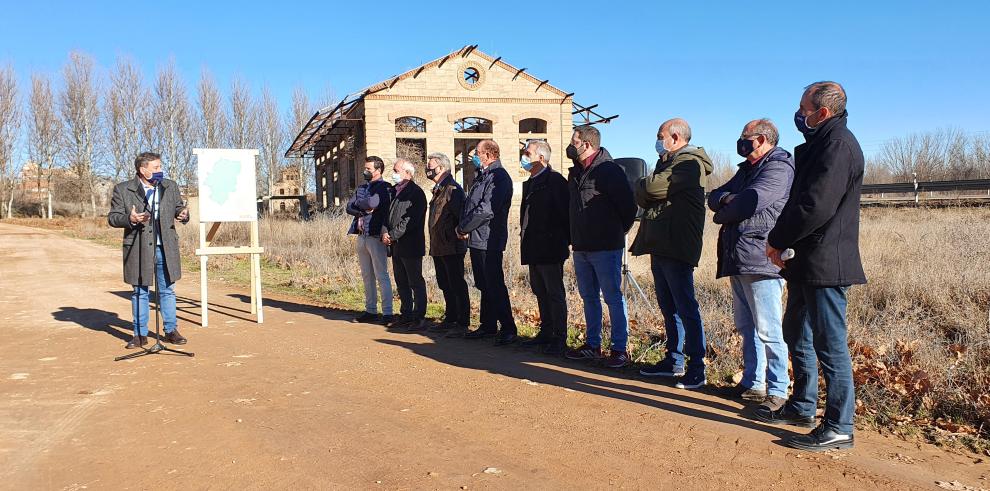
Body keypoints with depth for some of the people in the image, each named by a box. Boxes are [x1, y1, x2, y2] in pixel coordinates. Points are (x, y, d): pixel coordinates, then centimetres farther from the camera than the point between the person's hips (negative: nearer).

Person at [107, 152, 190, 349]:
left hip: (166, 248, 2)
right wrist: (130, 219, -22)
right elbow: (112, 218, -3)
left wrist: (183, 214, -9)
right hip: (138, 249, -2)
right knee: (139, 292, 7)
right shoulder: (123, 190, -2)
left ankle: (171, 330, 18)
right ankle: (140, 334, 16)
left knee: (167, 290, 9)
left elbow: (178, 207, 14)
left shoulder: (171, 186, 8)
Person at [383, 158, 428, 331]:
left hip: (410, 245, -9)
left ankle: (419, 318, 0)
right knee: (401, 283, 15)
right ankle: (406, 315, 24)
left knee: (416, 282, -4)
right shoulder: (395, 191, 15)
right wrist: (385, 232, -2)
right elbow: (389, 215, 16)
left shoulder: (416, 192, -12)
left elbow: (410, 220, -19)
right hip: (396, 246, 9)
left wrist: (392, 235, -18)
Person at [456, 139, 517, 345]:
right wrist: (463, 226, 1)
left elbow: (486, 210, -22)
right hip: (476, 240, 10)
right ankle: (488, 326, 24)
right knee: (484, 286, 15)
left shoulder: (499, 177, -14)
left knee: (495, 286, -8)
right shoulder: (482, 176, 17)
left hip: (489, 241, -10)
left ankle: (508, 329, -2)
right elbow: (469, 205, 19)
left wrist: (463, 228, -12)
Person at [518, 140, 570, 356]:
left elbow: (565, 213, -13)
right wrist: (525, 239, 14)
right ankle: (546, 332, 24)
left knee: (555, 293, -4)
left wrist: (564, 241, -12)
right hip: (533, 249, 9)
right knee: (540, 292, 15)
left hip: (550, 248, -9)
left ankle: (560, 338, 2)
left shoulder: (555, 180, -11)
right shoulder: (529, 183, 17)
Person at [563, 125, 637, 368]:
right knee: (589, 297, 13)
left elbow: (628, 206, -11)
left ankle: (620, 349, 3)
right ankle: (593, 345, 23)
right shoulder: (575, 172, 13)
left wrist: (618, 231, -1)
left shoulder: (609, 170, -12)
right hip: (581, 247, 8)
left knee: (613, 297, -3)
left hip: (605, 247, -8)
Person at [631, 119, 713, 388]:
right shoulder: (667, 163, 22)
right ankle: (674, 360, 22)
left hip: (676, 247, -10)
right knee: (669, 307, 14)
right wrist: (646, 191, -6)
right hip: (660, 246, 10)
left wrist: (642, 184, 0)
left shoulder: (689, 163, -10)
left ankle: (696, 368, -3)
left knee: (686, 308, -7)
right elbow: (641, 198, 16)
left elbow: (654, 187, -21)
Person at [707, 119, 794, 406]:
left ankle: (777, 390, -1)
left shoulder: (778, 168, -8)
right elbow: (714, 197, 16)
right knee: (747, 327, 15)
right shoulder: (747, 169, 22)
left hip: (761, 262, -10)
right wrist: (727, 199, -8)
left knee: (767, 330, -7)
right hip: (738, 261, 10)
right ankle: (752, 383, 23)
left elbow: (750, 201, -21)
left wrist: (722, 215, -2)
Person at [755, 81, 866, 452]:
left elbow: (815, 206, -24)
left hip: (826, 264, -11)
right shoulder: (820, 144, 17)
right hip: (807, 263, 11)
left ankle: (838, 428, 3)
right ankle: (802, 407, 32)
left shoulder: (838, 145, -15)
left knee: (829, 344, -5)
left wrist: (777, 240, -11)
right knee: (796, 334, 19)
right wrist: (782, 241, 5)